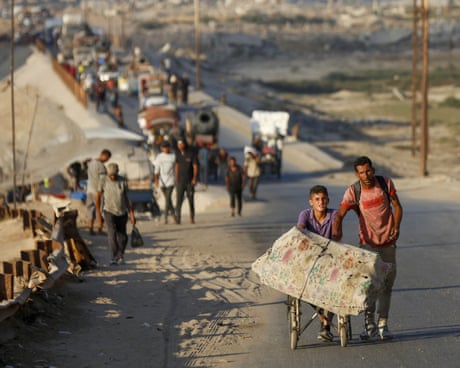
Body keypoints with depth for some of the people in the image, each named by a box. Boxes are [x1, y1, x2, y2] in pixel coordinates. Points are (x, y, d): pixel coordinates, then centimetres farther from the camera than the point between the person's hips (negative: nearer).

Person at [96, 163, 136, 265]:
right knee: (112, 234, -20)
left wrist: (132, 214, 1)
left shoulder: (123, 181, -3)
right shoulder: (103, 181, -9)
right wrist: (99, 215, -6)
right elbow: (98, 198, -2)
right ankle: (115, 258, -22)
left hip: (122, 213, 2)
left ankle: (120, 255, 31)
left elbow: (126, 198, 4)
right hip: (109, 212, -2)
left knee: (122, 237, 6)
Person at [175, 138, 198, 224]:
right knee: (179, 199, -10)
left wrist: (194, 179, -14)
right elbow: (176, 166, 12)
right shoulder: (177, 154, 4)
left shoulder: (191, 153, -5)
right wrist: (176, 179, 9)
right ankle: (177, 218, -15)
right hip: (180, 181, 1)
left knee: (191, 200, 5)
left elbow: (195, 166, -5)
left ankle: (192, 218, 15)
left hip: (189, 181, -1)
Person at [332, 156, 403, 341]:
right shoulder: (353, 192, -12)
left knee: (386, 283, 5)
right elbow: (340, 214, -21)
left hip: (388, 241, 2)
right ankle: (369, 324, -4)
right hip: (368, 241, -2)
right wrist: (336, 231, -40)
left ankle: (382, 324, 13)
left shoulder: (386, 183, -5)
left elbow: (397, 206, 2)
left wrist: (396, 227, -15)